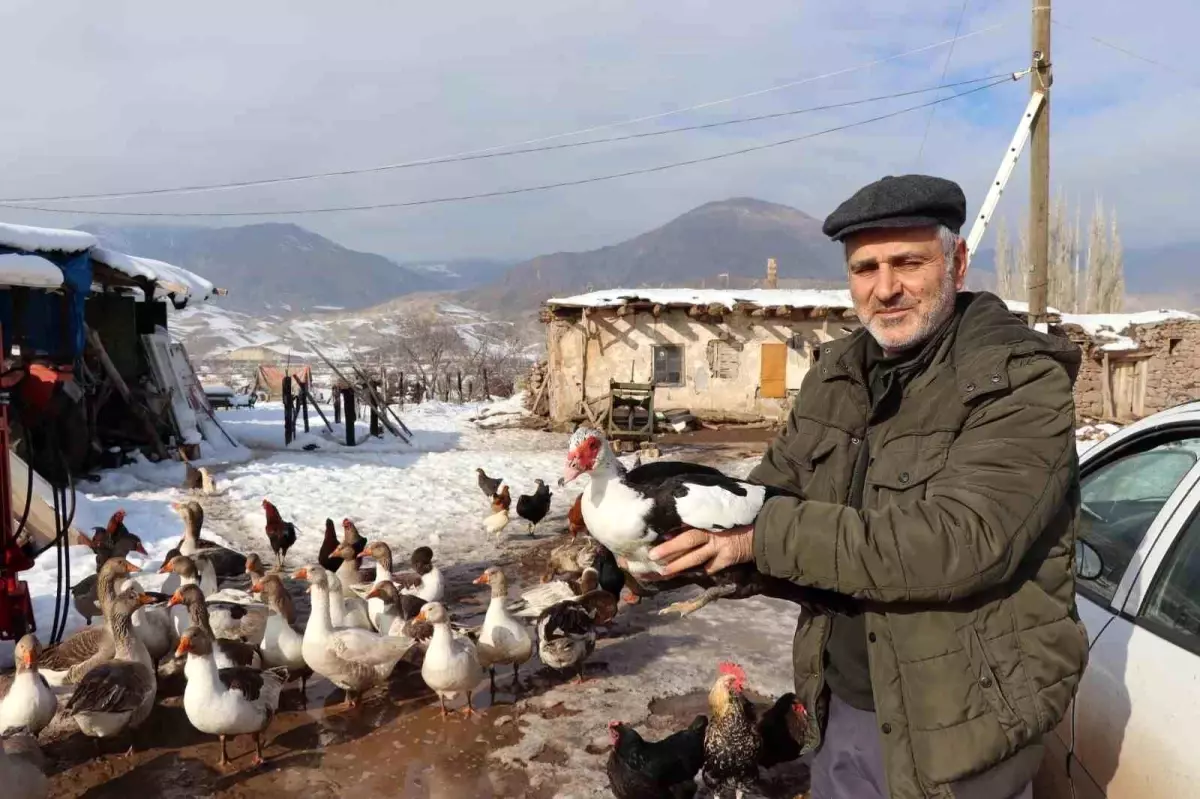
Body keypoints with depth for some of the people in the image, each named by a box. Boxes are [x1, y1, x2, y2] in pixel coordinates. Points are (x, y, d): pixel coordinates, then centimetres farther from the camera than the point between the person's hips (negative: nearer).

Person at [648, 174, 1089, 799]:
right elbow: (768, 493, 5)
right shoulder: (836, 376, 3)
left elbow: (957, 544, -29)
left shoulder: (1022, 383, -17)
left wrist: (764, 536, -30)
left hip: (959, 724, -5)